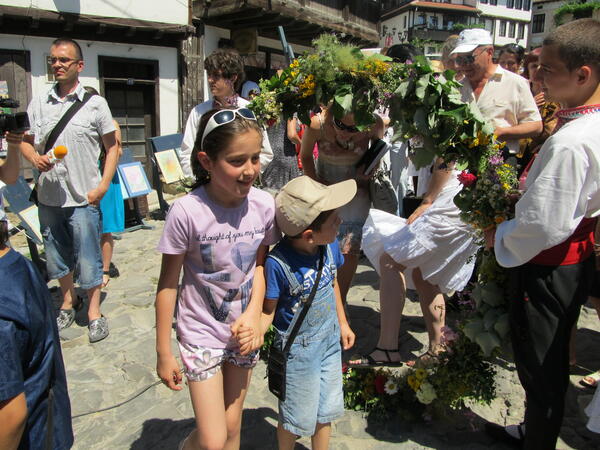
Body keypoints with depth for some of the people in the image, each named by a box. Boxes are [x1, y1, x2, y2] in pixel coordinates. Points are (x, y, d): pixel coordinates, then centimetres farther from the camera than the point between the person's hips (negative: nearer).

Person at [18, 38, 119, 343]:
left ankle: (94, 311, 18)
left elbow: (112, 146, 1)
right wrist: (35, 158, -9)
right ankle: (68, 301, 37)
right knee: (56, 255, 17)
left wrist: (103, 185, -8)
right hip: (48, 196, 4)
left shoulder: (95, 103, -2)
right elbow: (25, 141, 14)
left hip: (83, 196, -4)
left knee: (87, 257, 2)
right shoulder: (38, 103, 7)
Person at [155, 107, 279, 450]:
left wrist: (253, 313, -14)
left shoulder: (264, 205, -12)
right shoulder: (187, 212, -22)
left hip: (244, 331, 4)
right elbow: (168, 283, -12)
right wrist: (164, 352, -6)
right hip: (201, 333, -3)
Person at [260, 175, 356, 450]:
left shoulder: (330, 245, -12)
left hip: (330, 339, 6)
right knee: (298, 418, 15)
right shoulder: (278, 263, -29)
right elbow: (268, 311, -17)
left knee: (326, 410, 24)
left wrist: (342, 323, 17)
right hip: (299, 349, -5)